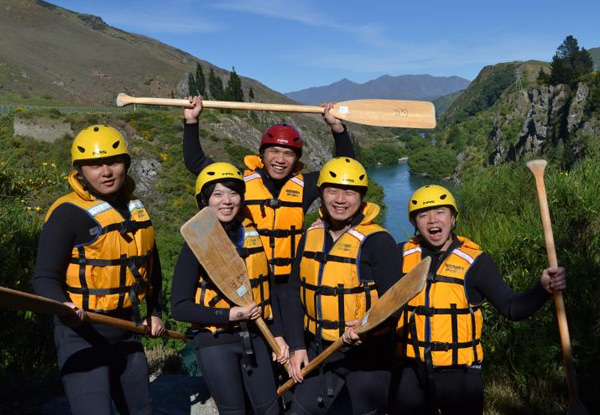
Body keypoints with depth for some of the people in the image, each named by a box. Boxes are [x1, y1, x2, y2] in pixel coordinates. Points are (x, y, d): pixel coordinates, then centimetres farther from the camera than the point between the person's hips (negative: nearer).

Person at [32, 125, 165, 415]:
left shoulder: (136, 209, 7)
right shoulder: (68, 213, -14)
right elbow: (45, 277, -17)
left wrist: (155, 311, 17)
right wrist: (62, 306, -37)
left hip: (127, 332, 7)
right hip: (82, 334, -7)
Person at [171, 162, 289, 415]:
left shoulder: (253, 235, 2)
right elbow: (180, 307, -12)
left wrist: (278, 334, 7)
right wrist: (229, 315, -21)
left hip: (254, 337, 4)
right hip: (215, 343, -4)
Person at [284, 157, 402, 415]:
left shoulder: (378, 241, -16)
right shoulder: (311, 236, 2)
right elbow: (295, 292, 6)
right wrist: (297, 346, 1)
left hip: (366, 353, -5)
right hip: (317, 349, 5)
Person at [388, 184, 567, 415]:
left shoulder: (474, 260, -7)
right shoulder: (403, 255, -1)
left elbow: (512, 308, -9)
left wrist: (543, 289, -25)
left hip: (459, 372, -2)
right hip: (410, 371, 2)